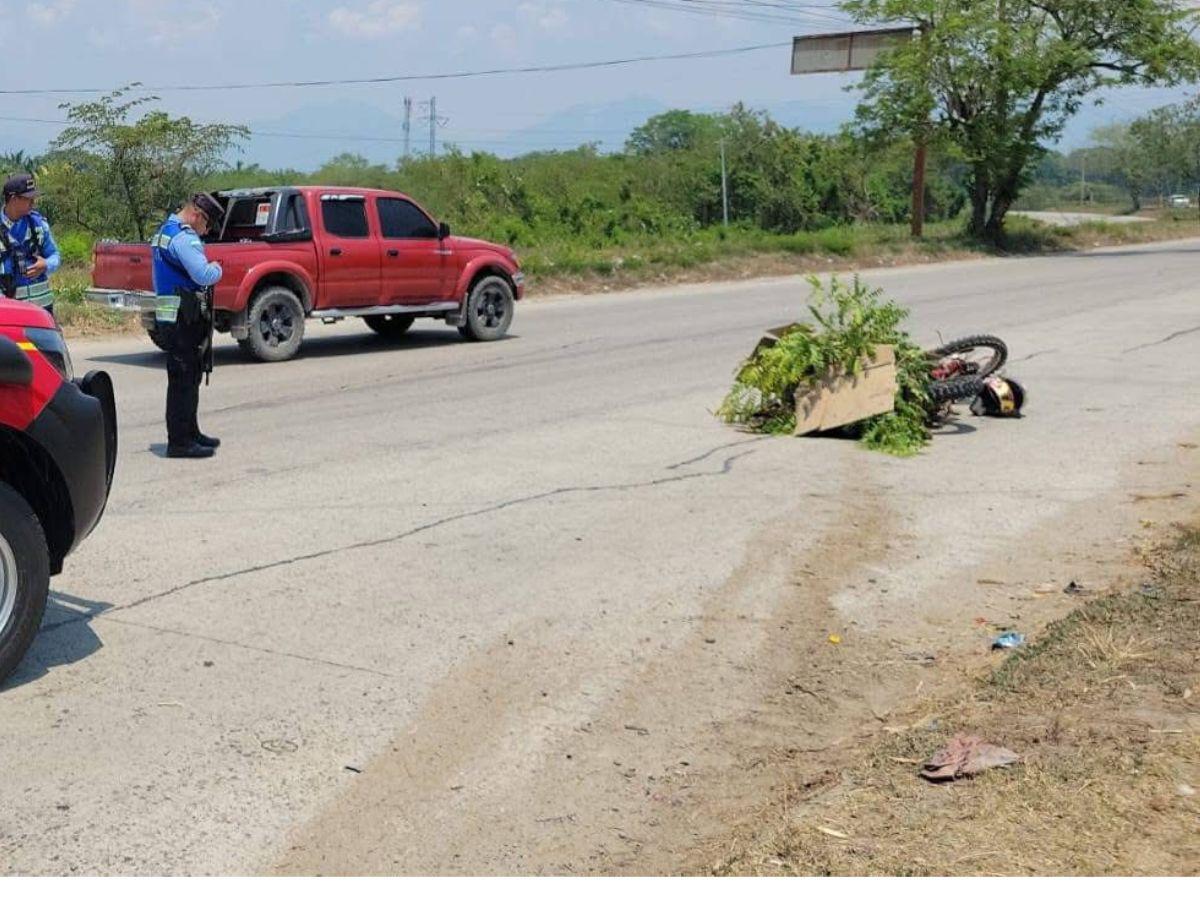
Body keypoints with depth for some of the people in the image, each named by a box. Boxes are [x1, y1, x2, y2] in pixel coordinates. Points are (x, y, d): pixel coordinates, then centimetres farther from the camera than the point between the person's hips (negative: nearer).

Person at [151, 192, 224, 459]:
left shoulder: (165, 231, 18)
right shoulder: (184, 237, -17)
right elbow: (204, 276, -27)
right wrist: (217, 267, -6)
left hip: (168, 315, 10)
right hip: (183, 318, -10)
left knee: (189, 376, 18)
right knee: (183, 378, -7)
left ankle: (189, 432, 28)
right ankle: (179, 442, -4)